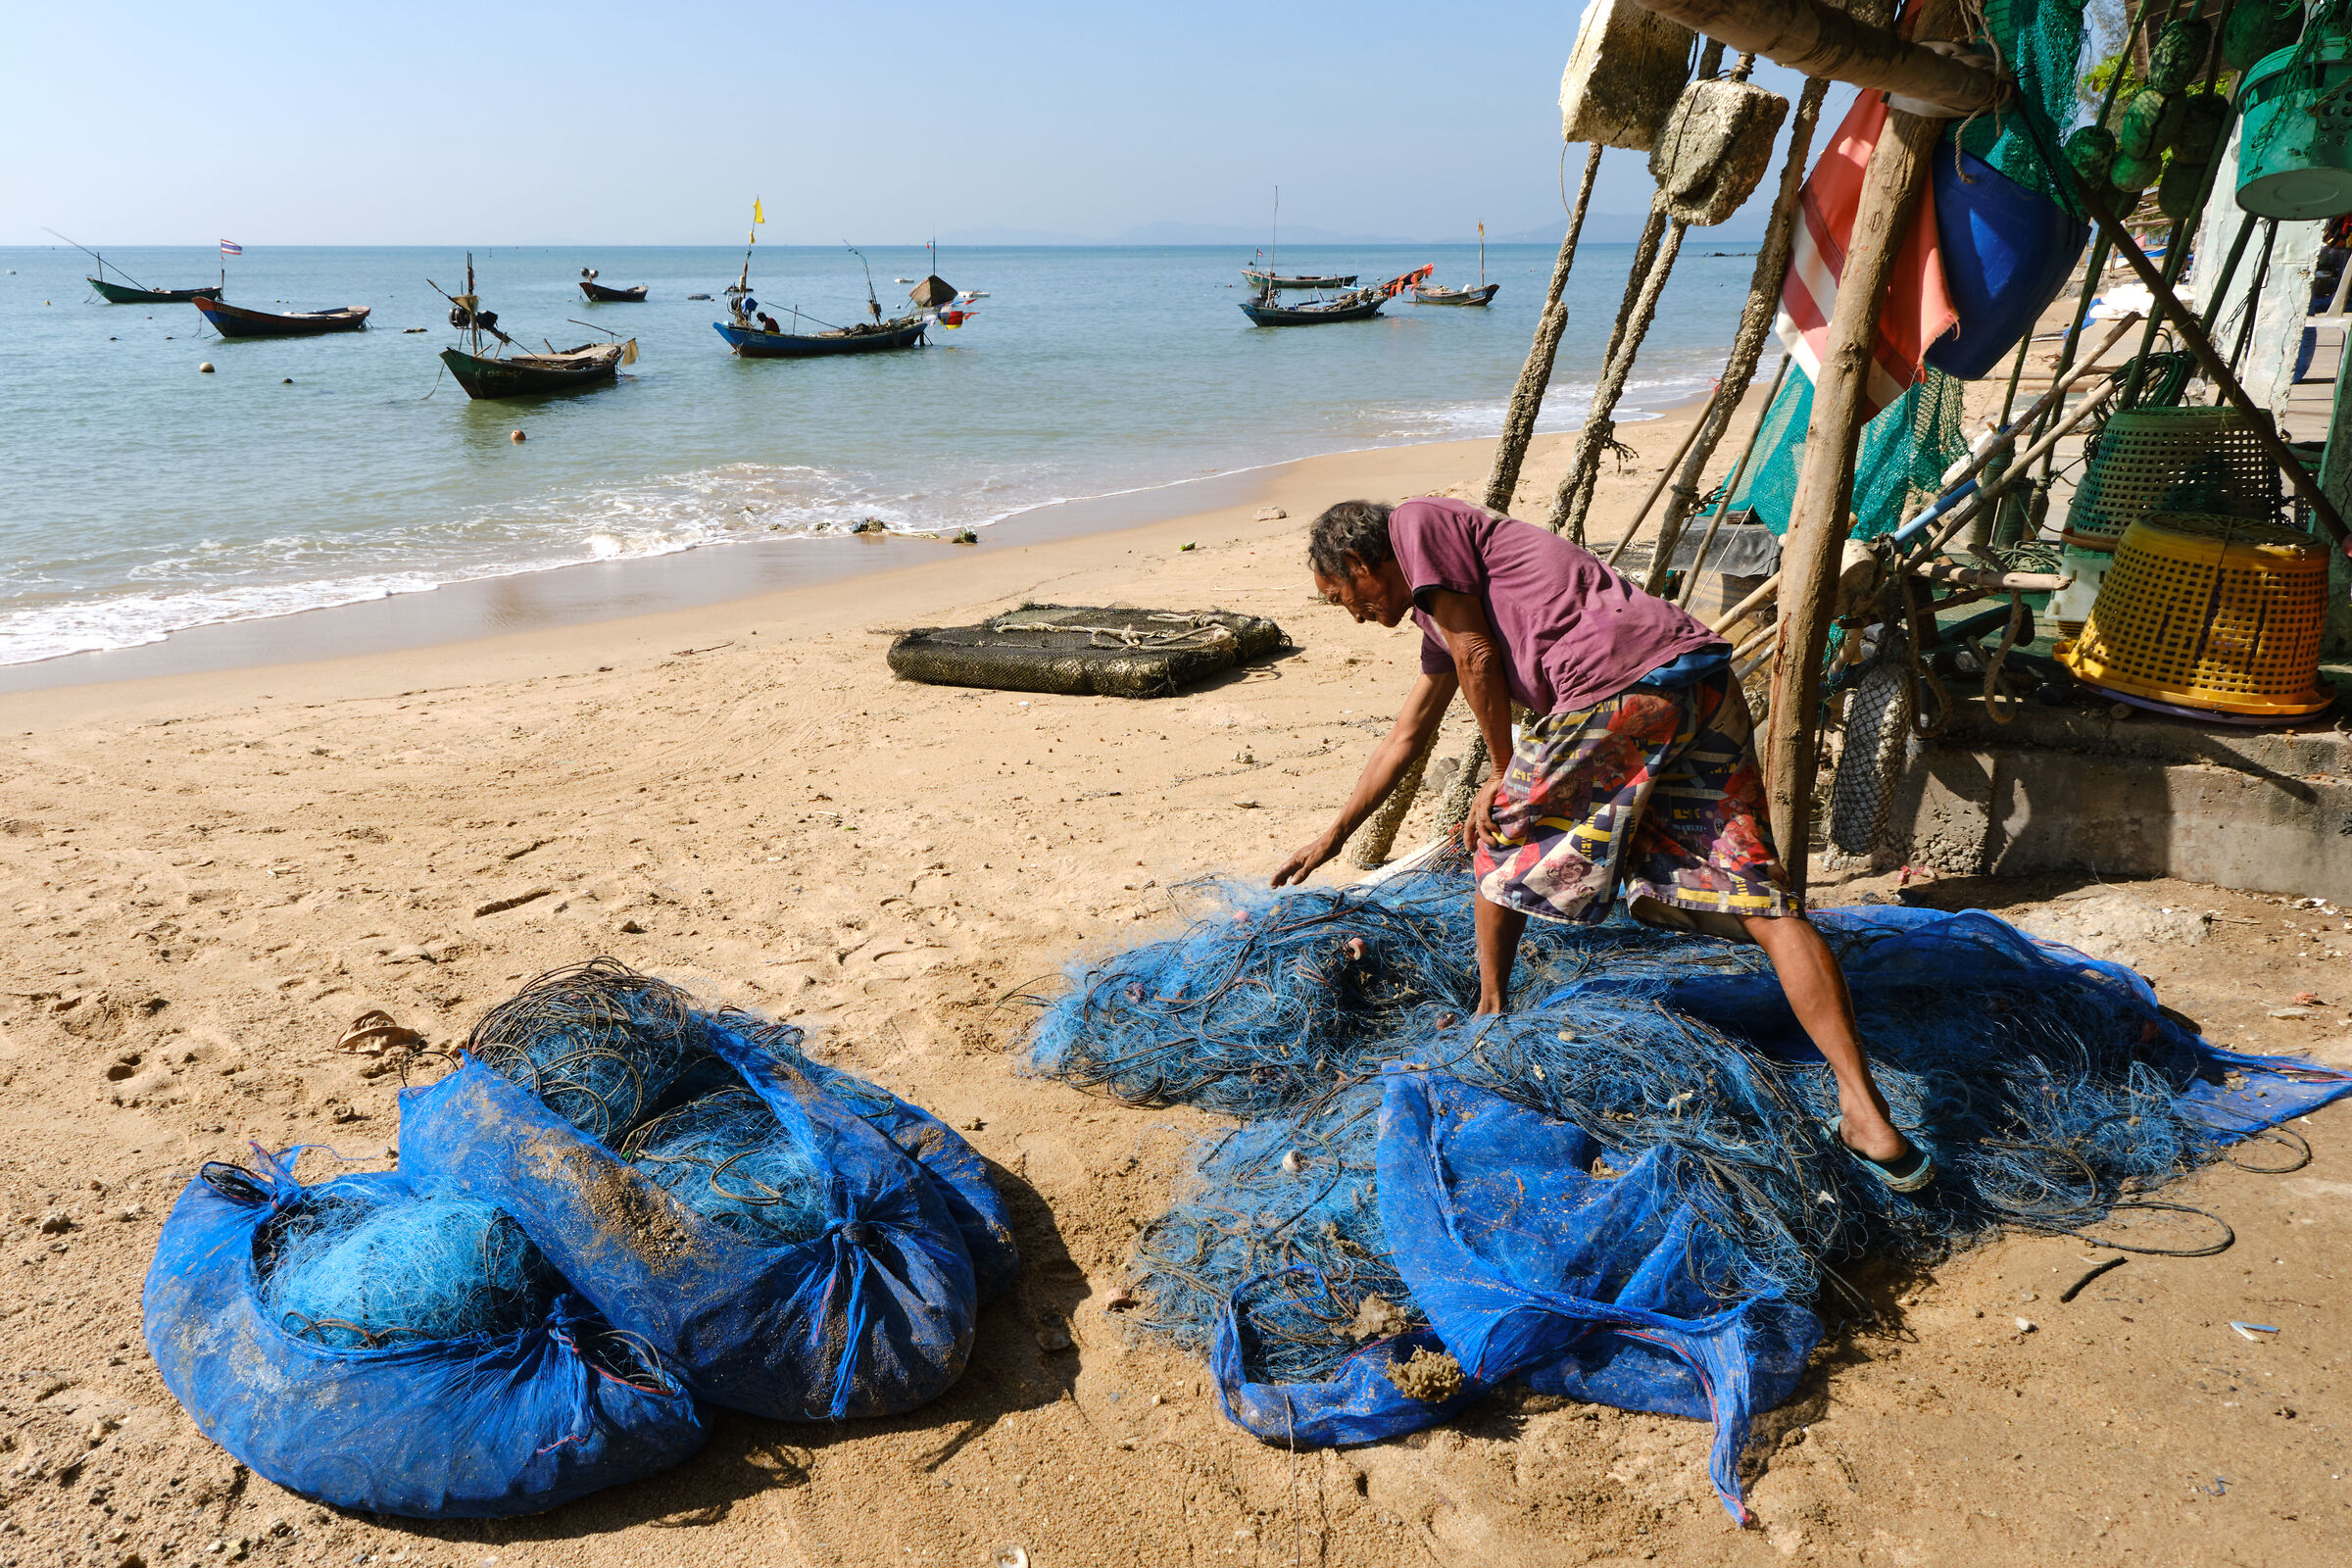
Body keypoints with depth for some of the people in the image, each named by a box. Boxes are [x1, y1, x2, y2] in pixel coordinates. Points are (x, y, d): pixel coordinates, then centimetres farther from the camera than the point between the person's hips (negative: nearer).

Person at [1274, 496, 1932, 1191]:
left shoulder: (1417, 522, 11)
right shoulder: (1441, 621, 36)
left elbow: (1477, 657, 2)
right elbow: (1405, 736, 43)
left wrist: (1505, 775, 14)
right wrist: (1333, 836, 51)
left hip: (1622, 683, -9)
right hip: (1705, 678, 9)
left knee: (1502, 837, 15)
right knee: (1762, 901, 2)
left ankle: (1490, 1016, 27)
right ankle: (1864, 1109, -5)